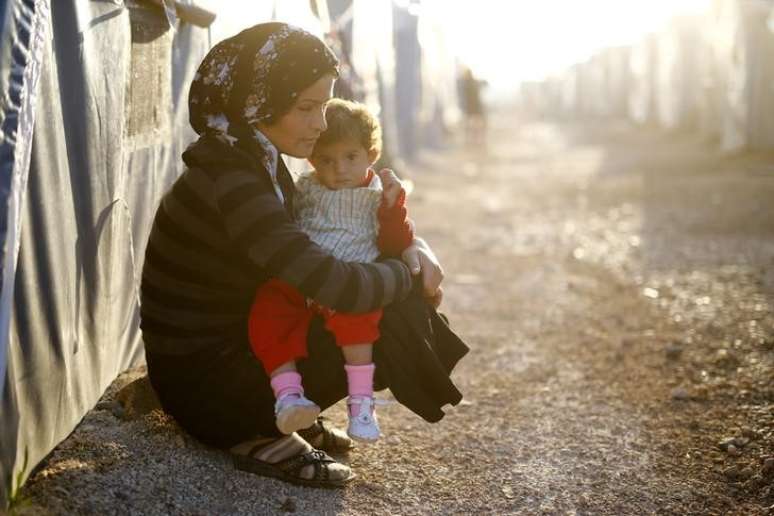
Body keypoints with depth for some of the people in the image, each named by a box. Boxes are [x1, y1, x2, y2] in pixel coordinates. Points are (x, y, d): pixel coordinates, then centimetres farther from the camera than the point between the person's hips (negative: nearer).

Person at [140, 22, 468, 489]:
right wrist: (407, 274, -13)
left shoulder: (260, 163, 3)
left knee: (389, 303, 7)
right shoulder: (230, 183, -27)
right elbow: (337, 287, -34)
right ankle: (256, 437, -8)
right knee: (388, 326, -16)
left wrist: (414, 249, -5)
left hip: (234, 343, 9)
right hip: (202, 381, -9)